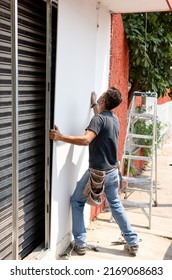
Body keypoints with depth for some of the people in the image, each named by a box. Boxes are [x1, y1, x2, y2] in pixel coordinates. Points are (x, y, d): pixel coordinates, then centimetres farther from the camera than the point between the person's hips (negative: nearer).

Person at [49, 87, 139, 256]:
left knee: (77, 202, 12)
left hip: (97, 172, -7)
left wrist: (60, 137, -31)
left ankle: (80, 244, 14)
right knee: (116, 204, 21)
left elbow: (85, 140, -34)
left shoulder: (99, 119, -18)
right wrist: (94, 104, 42)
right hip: (112, 172, 7)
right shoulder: (114, 119, 7)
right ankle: (133, 243, 24)